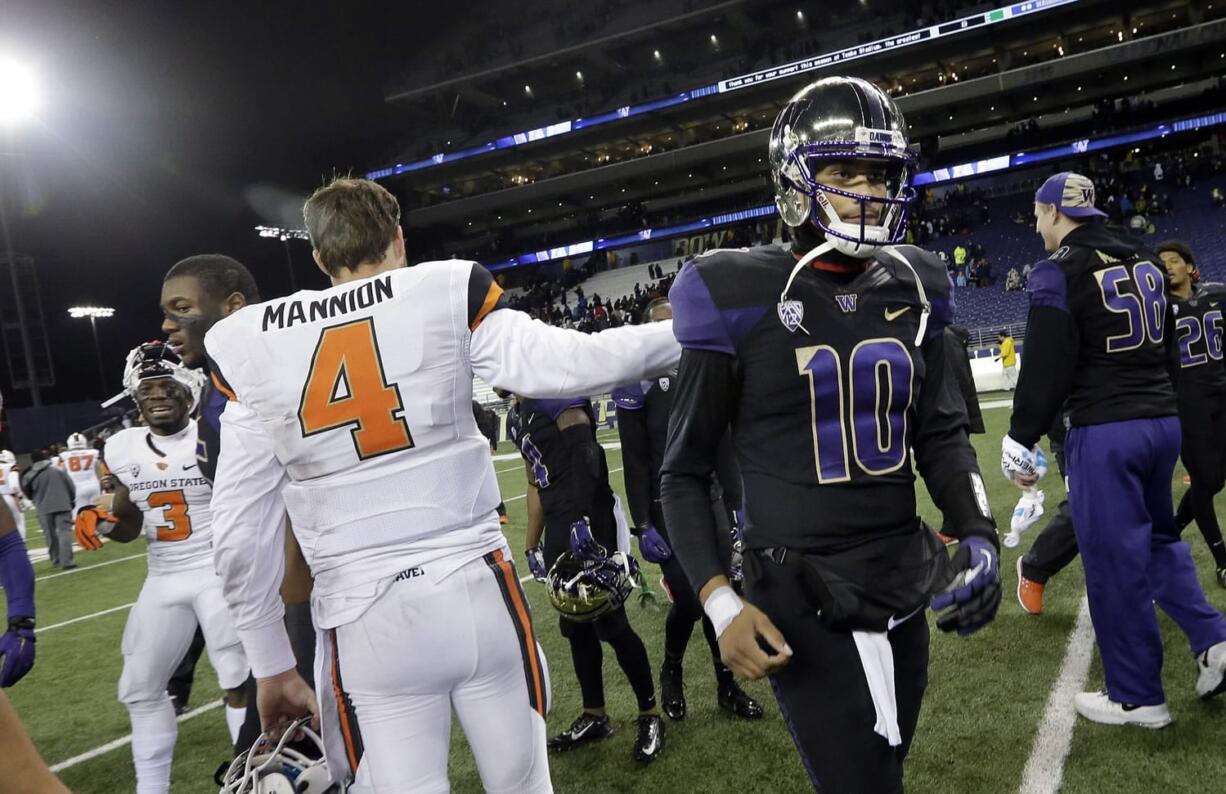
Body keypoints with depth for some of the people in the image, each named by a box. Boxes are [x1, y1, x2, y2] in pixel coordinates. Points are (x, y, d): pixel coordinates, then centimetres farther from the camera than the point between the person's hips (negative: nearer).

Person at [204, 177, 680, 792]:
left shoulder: (252, 347, 3)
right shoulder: (445, 294, -3)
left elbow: (241, 534, 4)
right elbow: (565, 365, -15)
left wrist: (270, 666, 13)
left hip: (363, 623, 1)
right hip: (476, 592, 0)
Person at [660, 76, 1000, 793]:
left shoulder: (913, 290, 3)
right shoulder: (742, 299, -13)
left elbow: (942, 433, 11)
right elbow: (686, 473, -6)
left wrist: (979, 537, -5)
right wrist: (721, 603, -15)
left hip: (906, 588, 6)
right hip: (801, 601, -5)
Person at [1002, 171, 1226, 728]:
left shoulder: (1059, 271, -11)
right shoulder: (1145, 262, 13)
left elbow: (1045, 368, -15)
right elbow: (1165, 346, 21)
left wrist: (1021, 442, -9)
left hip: (1105, 433, -8)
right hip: (1163, 420, 8)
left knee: (1115, 560, 1)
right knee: (1157, 537, 25)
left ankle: (1137, 697, 11)